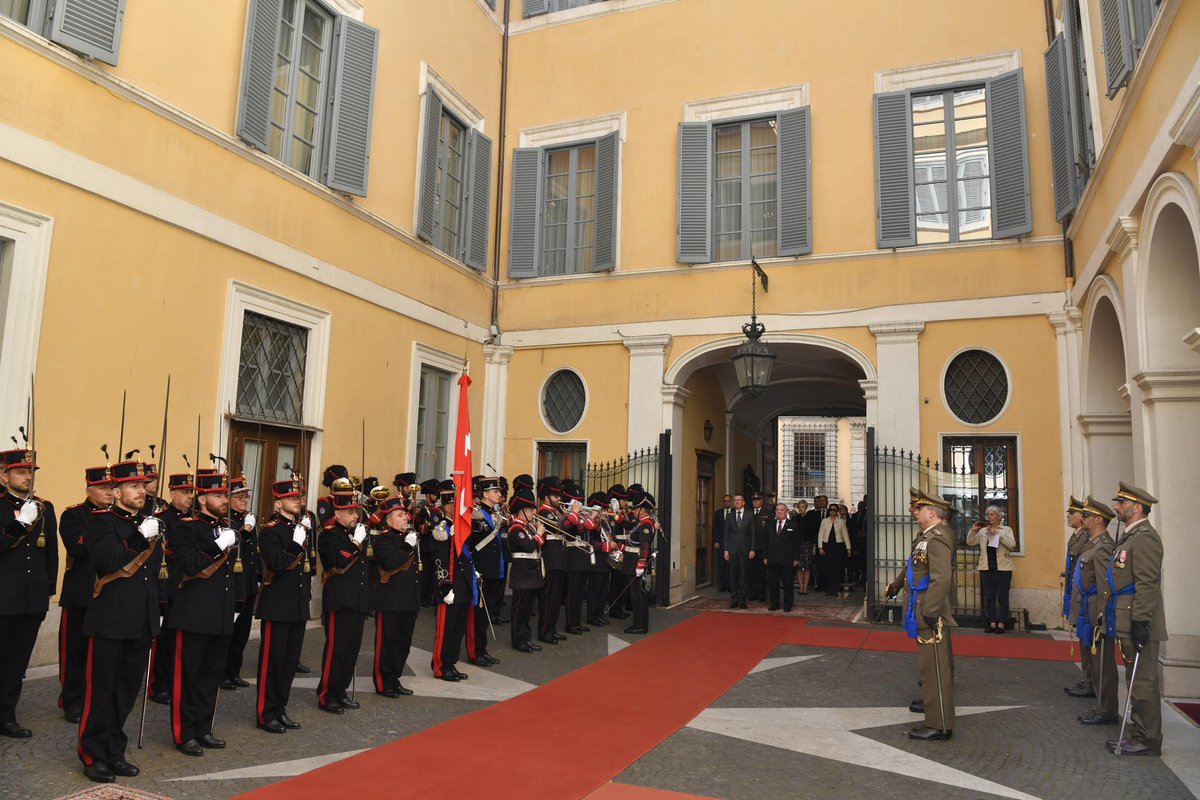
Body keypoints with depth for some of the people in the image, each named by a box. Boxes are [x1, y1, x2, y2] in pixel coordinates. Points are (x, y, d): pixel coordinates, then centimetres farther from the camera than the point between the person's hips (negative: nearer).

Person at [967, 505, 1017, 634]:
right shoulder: (982, 531, 10)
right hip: (986, 568, 3)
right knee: (989, 597, 5)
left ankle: (1001, 624, 7)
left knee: (1002, 597, 2)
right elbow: (970, 543, 6)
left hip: (1002, 568, -3)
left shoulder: (1006, 530, 4)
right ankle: (992, 623, 10)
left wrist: (997, 534, -17)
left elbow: (1012, 544, -11)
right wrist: (973, 530, -7)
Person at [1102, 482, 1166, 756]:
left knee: (1143, 682, -2)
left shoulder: (1145, 538, -16)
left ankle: (1148, 740, 6)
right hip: (1126, 624, 10)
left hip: (1139, 626, -10)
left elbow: (1148, 585, -22)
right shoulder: (1130, 536, 15)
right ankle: (1138, 733, 24)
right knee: (1136, 681, 16)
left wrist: (1140, 622, -24)